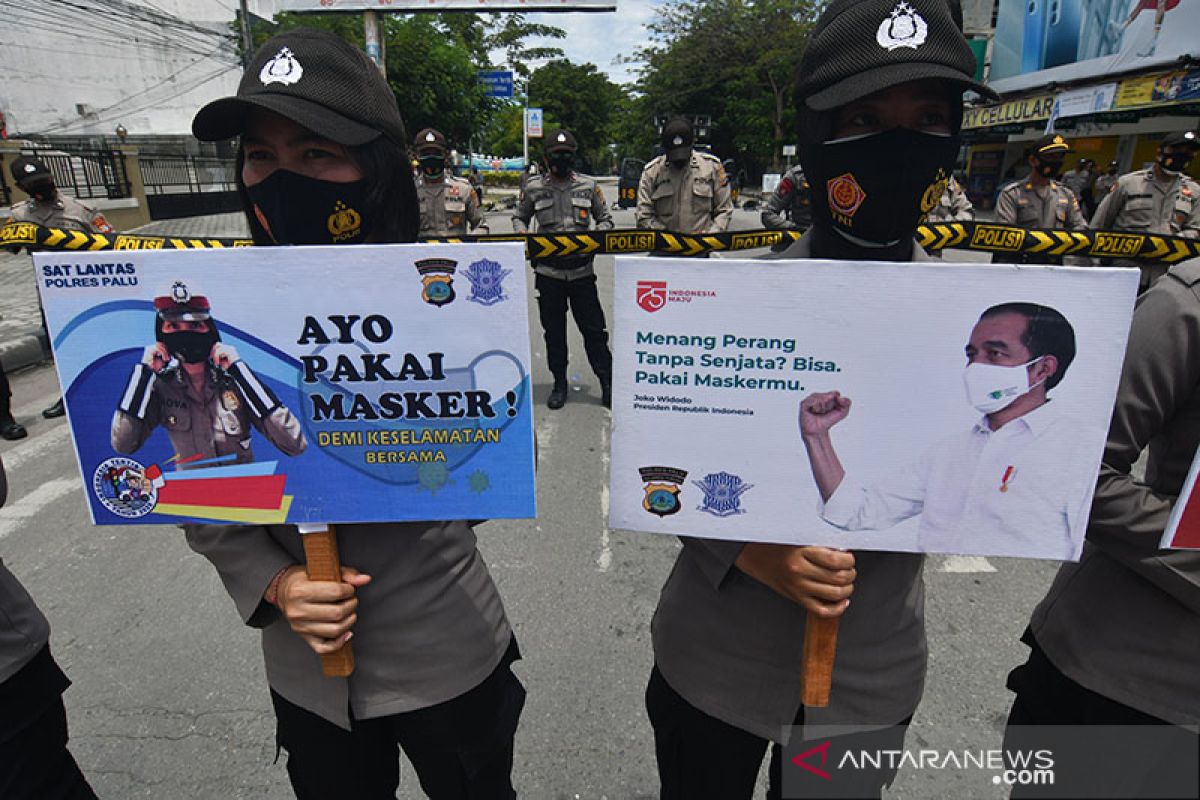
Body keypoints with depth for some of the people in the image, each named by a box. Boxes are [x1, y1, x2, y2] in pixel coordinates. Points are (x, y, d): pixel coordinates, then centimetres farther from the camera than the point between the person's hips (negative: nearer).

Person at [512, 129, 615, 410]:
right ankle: (559, 384, 22)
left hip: (582, 270, -1)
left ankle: (607, 383, 13)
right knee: (554, 331, 8)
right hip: (548, 272, 1)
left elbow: (605, 218, 13)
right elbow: (519, 217, 17)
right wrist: (522, 232, -6)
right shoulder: (534, 187, 6)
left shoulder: (588, 185, 6)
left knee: (593, 329, 2)